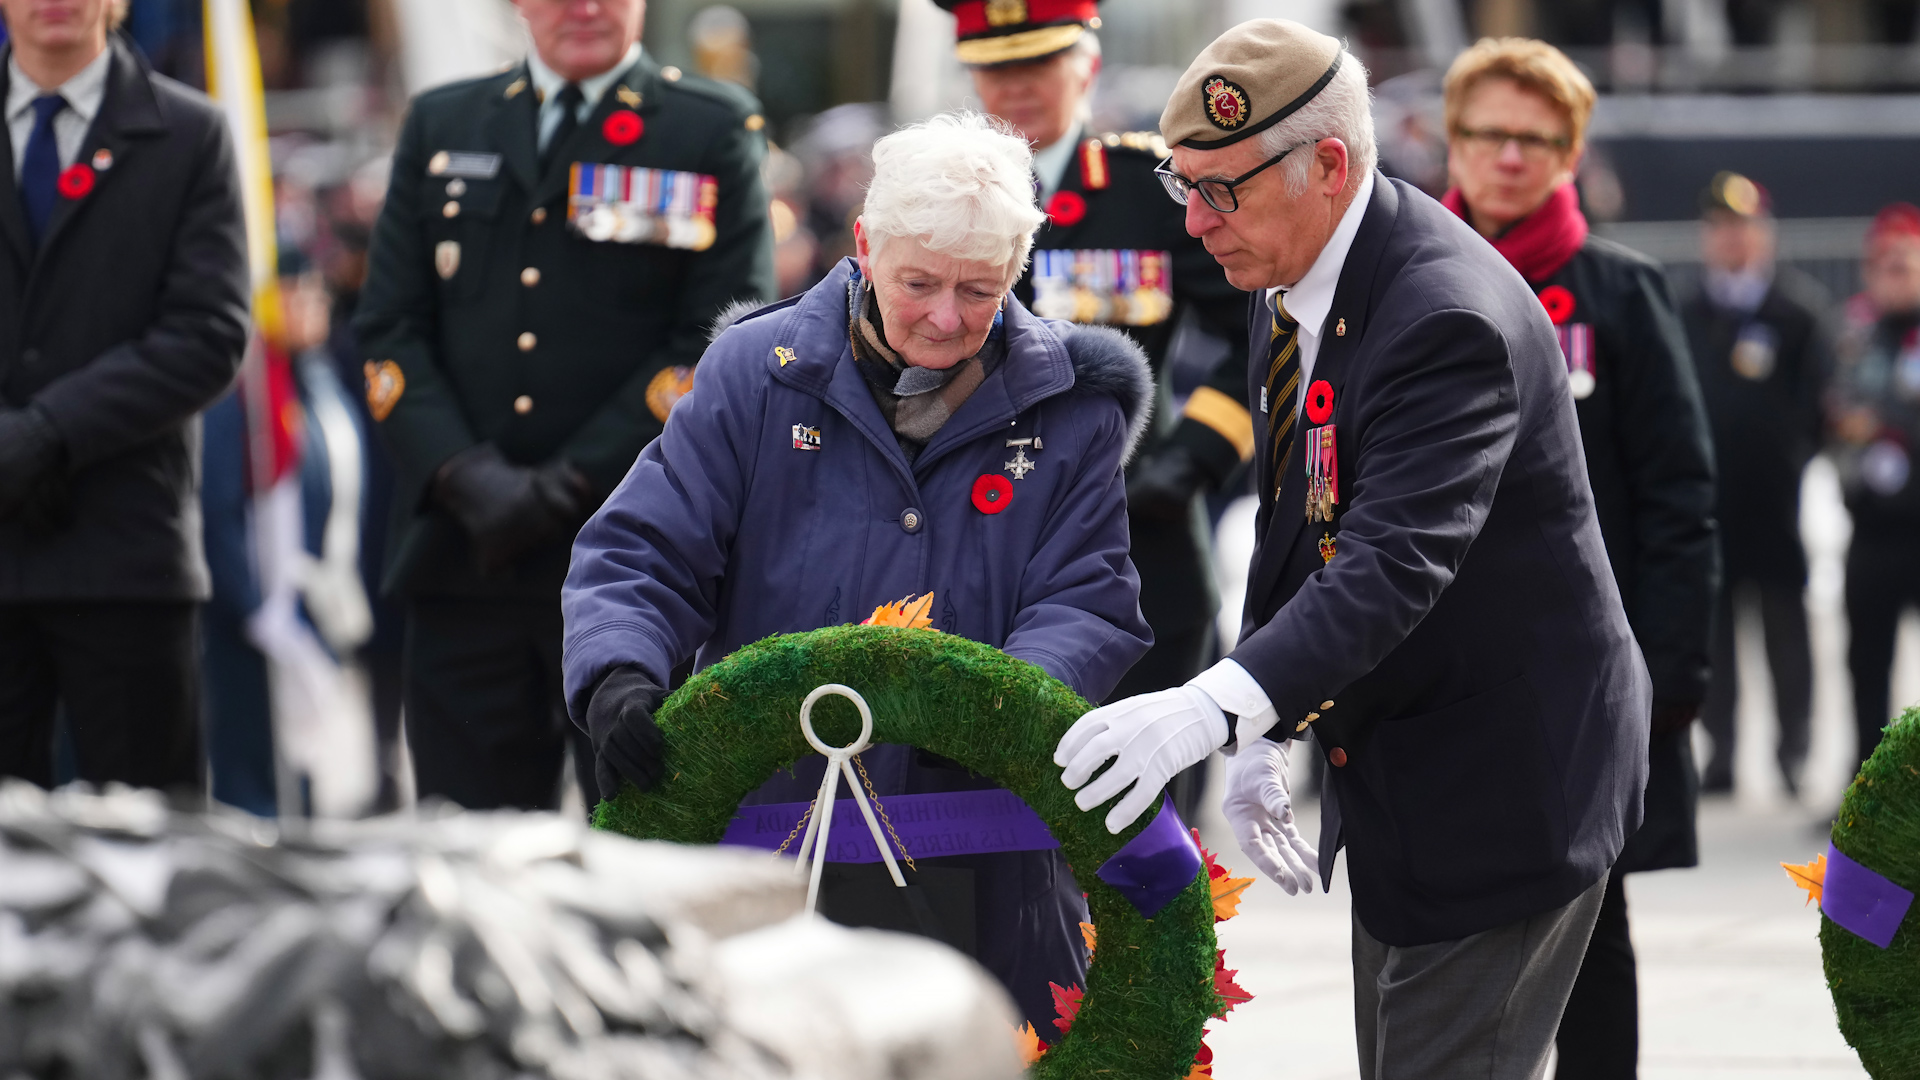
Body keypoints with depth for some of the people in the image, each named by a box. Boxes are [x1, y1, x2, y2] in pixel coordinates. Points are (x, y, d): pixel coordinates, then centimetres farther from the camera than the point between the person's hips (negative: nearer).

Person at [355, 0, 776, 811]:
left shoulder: (716, 134, 5)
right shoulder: (441, 127, 15)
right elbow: (388, 329, 9)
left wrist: (569, 486, -11)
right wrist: (464, 478, -8)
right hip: (464, 560, 3)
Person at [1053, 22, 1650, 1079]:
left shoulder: (1450, 318, -28)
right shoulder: (1289, 284, 3)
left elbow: (1396, 563, -38)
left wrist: (1216, 706, -50)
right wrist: (1263, 739, 5)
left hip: (1505, 786, -10)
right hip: (1396, 784, 10)